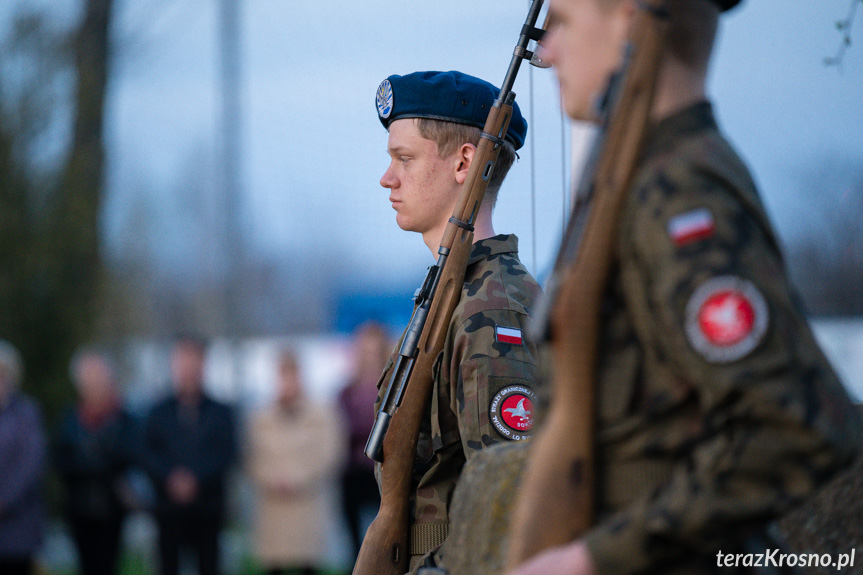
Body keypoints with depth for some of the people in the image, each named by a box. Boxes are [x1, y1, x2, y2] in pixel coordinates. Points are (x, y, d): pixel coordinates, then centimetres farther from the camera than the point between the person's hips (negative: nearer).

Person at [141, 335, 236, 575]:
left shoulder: (220, 413, 7)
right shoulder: (159, 413, 10)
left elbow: (226, 455, -2)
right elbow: (149, 455, 3)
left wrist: (195, 479, -14)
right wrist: (172, 478, -14)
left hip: (208, 503, -1)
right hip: (170, 503, 1)